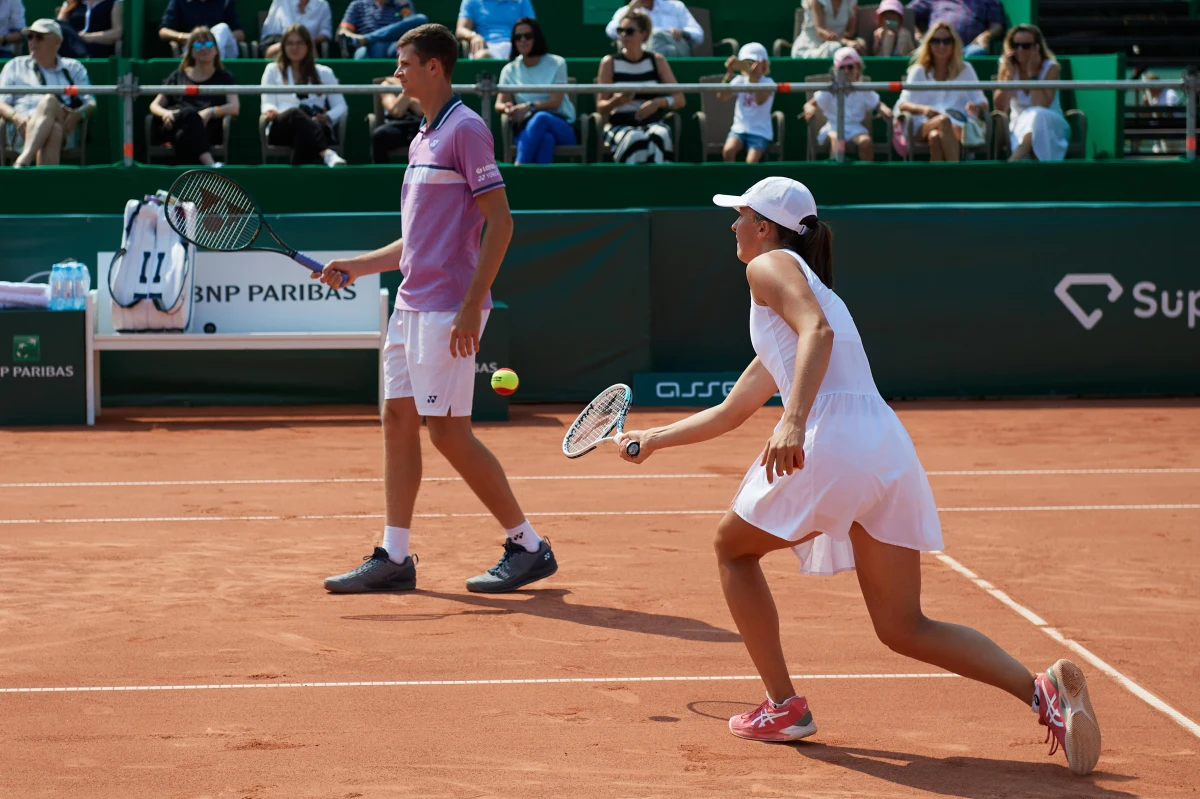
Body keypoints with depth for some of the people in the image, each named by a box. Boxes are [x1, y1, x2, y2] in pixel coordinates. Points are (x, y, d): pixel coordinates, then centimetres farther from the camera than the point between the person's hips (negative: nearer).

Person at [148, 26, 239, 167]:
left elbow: (235, 107, 8)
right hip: (173, 127, 0)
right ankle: (210, 164, -61)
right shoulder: (178, 76, 30)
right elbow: (155, 105, 23)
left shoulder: (223, 78, 25)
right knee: (190, 114, -39)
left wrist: (211, 112, -14)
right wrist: (165, 113, -5)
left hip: (207, 127, 0)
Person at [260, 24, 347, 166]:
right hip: (281, 128, -1)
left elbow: (340, 106, 15)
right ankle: (327, 154, -66)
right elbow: (267, 102, 12)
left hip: (316, 126, 1)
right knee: (296, 113, -39)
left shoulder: (324, 73, 24)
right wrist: (271, 111, -15)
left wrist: (328, 117, -9)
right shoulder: (273, 70, 24)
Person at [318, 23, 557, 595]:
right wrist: (356, 266, 16)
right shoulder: (422, 139, 17)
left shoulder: (466, 130, -11)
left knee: (448, 431, -8)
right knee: (398, 421, 7)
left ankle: (528, 547, 2)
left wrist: (471, 306, -21)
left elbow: (499, 221, -16)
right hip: (411, 305, 9)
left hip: (448, 309, -9)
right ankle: (394, 558, 11)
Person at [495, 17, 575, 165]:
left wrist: (529, 107, -25)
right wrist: (507, 108, -23)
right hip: (527, 129, 1)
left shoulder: (556, 63, 4)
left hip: (560, 127, -1)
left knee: (541, 117, -38)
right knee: (546, 138, -37)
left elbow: (555, 101, -6)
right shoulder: (510, 70, 11)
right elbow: (499, 105, 3)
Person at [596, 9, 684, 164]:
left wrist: (659, 102, -17)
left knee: (658, 136, -35)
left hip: (653, 123, 1)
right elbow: (600, 106, 3)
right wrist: (617, 101, -20)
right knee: (634, 139, -36)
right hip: (619, 126, -1)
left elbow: (679, 100, 5)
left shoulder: (657, 60, 9)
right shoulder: (609, 63, 6)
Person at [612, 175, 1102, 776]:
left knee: (732, 547, 19)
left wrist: (794, 419, -28)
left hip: (830, 443, -8)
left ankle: (783, 706, 17)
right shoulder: (813, 285, 32)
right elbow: (731, 411, 40)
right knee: (903, 630, 8)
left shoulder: (771, 265, 6)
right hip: (889, 449, 8)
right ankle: (1045, 691, -11)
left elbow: (817, 331, -17)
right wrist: (657, 439, 47)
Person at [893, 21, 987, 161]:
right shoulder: (919, 72, 14)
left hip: (958, 128, 0)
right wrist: (922, 109, -20)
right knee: (943, 120, -37)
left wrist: (977, 108, -16)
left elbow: (982, 103, 11)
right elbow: (902, 104, 2)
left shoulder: (965, 70, 16)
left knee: (936, 137, -37)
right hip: (924, 127, 0)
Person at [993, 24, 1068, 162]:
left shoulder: (1050, 68, -9)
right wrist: (1009, 74, -17)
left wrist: (1033, 73, -20)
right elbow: (1000, 107, -11)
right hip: (1019, 127, 1)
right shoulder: (1007, 66, -1)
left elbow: (1041, 108, -22)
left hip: (1050, 126, -1)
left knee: (1036, 116, -36)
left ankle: (1013, 162, -47)